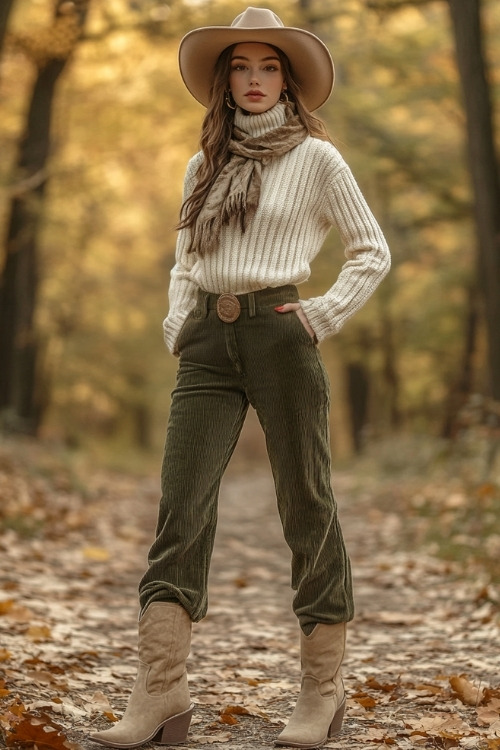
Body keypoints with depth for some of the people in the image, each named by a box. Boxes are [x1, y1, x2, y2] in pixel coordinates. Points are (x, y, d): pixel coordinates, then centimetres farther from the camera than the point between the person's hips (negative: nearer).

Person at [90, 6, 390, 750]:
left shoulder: (315, 157, 5)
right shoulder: (204, 165, 17)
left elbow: (373, 251, 7)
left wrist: (324, 316, -4)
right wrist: (177, 321, 11)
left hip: (279, 336, -4)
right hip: (207, 345, 4)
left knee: (307, 507, 0)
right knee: (181, 507, -7)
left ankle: (323, 689, 10)